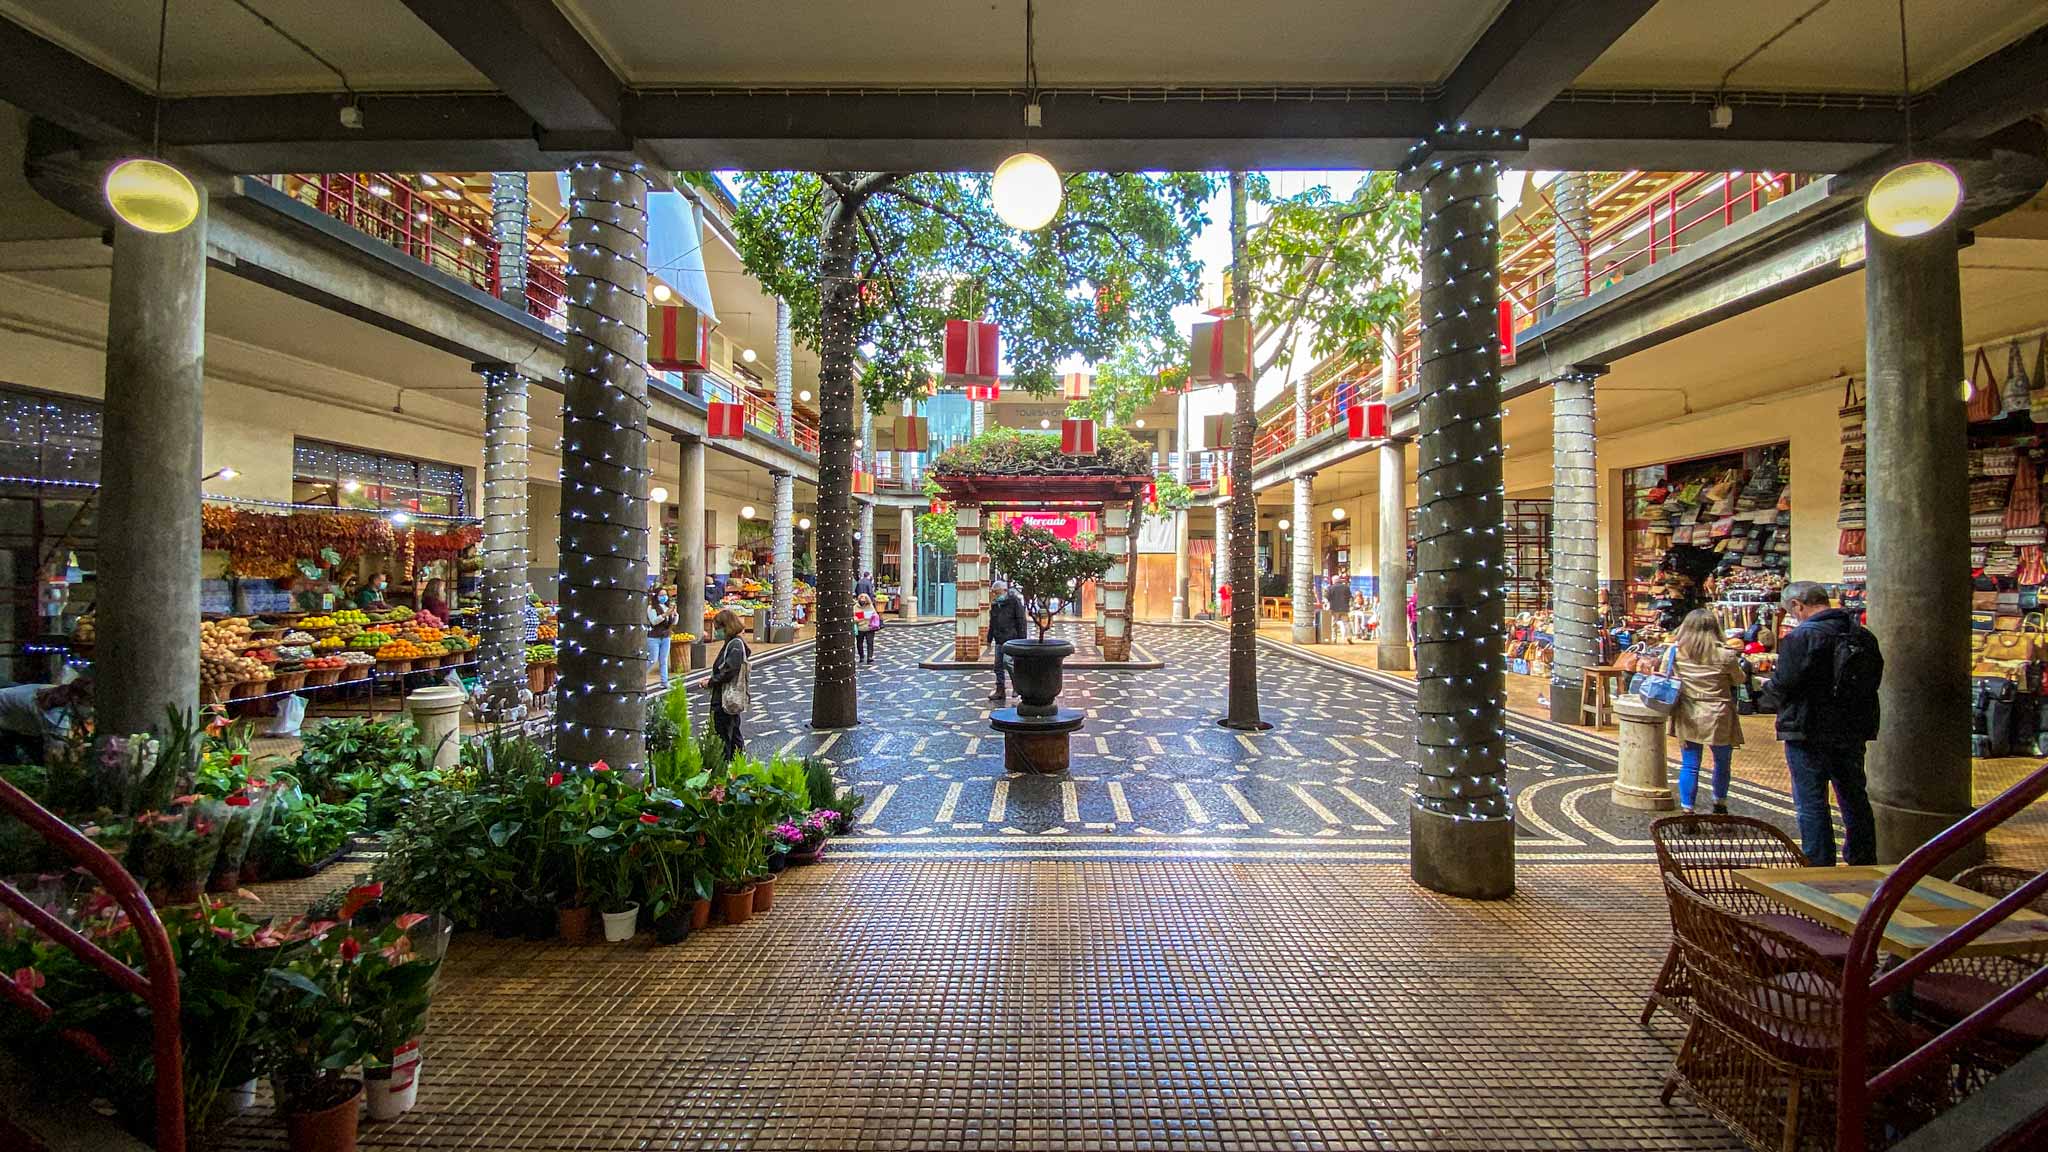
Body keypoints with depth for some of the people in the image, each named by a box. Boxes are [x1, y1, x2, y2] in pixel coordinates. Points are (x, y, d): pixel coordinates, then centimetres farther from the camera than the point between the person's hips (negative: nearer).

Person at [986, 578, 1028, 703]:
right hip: (999, 640, 7)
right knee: (998, 665, 6)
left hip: (1011, 639, -7)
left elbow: (1021, 621, -8)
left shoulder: (1014, 601, -5)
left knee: (1007, 661, -19)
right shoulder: (994, 604, 15)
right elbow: (992, 623, 23)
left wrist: (1022, 639, -13)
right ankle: (1000, 690, 14)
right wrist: (989, 640, 22)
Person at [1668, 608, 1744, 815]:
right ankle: (1720, 806, 34)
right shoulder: (1725, 655, -10)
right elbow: (1739, 680, 7)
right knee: (1722, 762, 20)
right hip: (1717, 717, -1)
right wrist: (1739, 664, 26)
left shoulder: (1675, 651, -7)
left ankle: (1687, 809, 8)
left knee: (1689, 766, 7)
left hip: (1687, 717, 1)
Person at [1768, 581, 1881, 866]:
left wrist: (1770, 683, 1)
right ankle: (1864, 864, 30)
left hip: (1809, 732, -7)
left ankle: (1820, 867, 6)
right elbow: (1874, 679, 15)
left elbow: (1783, 685, -20)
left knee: (1811, 803, 1)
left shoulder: (1800, 637, -18)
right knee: (1855, 799, 19)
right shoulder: (1864, 635, 7)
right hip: (1853, 731, 8)